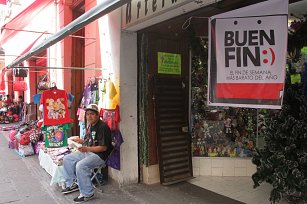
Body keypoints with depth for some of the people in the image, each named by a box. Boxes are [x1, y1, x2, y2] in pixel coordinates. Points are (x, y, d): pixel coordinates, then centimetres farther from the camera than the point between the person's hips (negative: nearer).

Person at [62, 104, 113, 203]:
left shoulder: (102, 127, -18)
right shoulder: (90, 126, 13)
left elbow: (103, 147, -23)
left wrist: (87, 149, -28)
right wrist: (81, 141, 10)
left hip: (99, 155, -10)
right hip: (87, 152, 10)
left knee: (80, 166, -31)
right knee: (67, 159, 9)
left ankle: (87, 194, -16)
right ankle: (72, 184, 19)